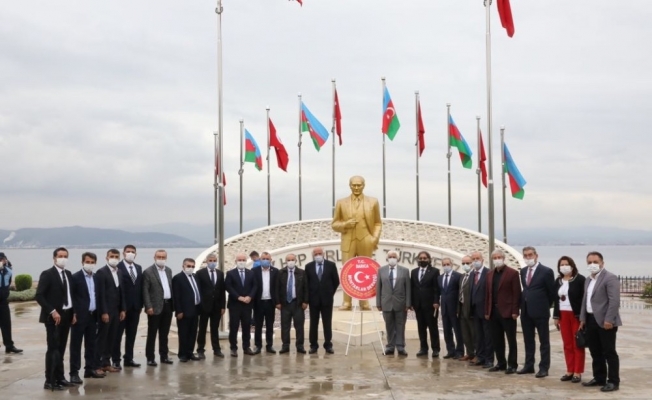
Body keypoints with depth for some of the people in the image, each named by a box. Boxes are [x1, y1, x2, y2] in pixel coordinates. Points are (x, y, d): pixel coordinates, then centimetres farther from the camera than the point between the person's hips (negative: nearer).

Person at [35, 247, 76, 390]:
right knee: (53, 349, -7)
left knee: (61, 349, 10)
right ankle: (50, 381, -3)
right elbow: (39, 296, -14)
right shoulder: (47, 274, -9)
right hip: (53, 316, -6)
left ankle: (59, 378, 15)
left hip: (66, 316, 6)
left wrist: (73, 312, 7)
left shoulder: (68, 274, 12)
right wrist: (52, 311, -20)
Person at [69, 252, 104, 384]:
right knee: (76, 344, 0)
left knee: (91, 344, 12)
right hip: (80, 316, -6)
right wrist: (74, 314, -14)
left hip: (93, 315, 6)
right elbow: (71, 297, -9)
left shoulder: (96, 278, 11)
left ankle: (90, 368, 21)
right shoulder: (75, 277, -7)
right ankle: (74, 372, 2)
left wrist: (99, 313, 8)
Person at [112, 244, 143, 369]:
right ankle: (116, 360, 8)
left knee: (131, 335, 11)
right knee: (118, 334, 2)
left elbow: (140, 286, 13)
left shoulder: (139, 268, 13)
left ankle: (129, 359, 18)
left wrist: (141, 304, 6)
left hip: (135, 306, 6)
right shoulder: (117, 267, -10)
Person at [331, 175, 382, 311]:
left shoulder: (373, 202, 9)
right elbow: (334, 224, 9)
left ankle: (364, 302, 9)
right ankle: (346, 302, 0)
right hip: (348, 242, 0)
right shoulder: (341, 203, 9)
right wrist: (345, 225, -11)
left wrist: (375, 237, -6)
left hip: (366, 242, 0)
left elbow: (378, 223, 9)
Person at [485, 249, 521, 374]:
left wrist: (515, 311, -14)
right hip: (494, 311, 6)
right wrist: (487, 311, 8)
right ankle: (501, 363, 19)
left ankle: (512, 364, 7)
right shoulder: (490, 274, 13)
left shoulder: (512, 273, -5)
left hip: (507, 312, -6)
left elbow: (516, 293, -9)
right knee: (496, 340, 10)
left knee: (511, 339, 1)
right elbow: (487, 293, 13)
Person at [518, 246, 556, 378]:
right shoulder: (523, 271, 11)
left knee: (544, 341, 2)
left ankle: (544, 368, 6)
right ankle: (529, 365, 21)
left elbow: (552, 293, -4)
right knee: (528, 341, 13)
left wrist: (546, 306, 2)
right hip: (526, 311, 7)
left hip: (540, 311, -7)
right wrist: (524, 303, 11)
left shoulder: (546, 271, -9)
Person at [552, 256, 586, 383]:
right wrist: (556, 316, 9)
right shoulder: (558, 281, 11)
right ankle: (570, 371, 14)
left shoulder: (580, 279, -7)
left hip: (577, 315, -6)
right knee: (567, 345, 8)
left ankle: (578, 372, 3)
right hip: (563, 315, 6)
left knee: (577, 344, 0)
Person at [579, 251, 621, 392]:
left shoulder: (610, 278, -10)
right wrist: (582, 318, 15)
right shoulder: (588, 280, 17)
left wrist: (609, 320, -22)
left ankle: (613, 381, 4)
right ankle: (599, 378, 23)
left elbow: (614, 301, -17)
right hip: (591, 320, 8)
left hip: (605, 321, -8)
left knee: (609, 352, -2)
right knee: (595, 352, 13)